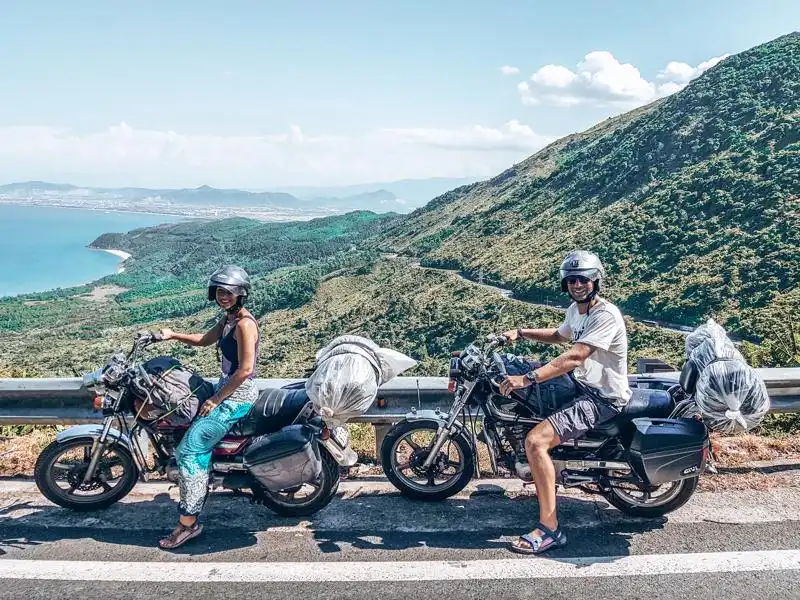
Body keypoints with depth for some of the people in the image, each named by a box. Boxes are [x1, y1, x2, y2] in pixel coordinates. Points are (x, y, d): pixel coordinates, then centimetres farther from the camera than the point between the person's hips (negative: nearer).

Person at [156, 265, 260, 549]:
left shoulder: (244, 323, -19)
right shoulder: (229, 318, 10)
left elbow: (245, 369, -23)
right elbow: (206, 339, 26)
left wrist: (216, 400, -18)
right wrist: (174, 335, 12)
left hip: (237, 396, -10)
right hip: (225, 388, 10)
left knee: (188, 450, -12)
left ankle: (189, 521, -6)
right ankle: (200, 490, 39)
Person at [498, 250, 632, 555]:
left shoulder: (606, 315, -22)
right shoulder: (576, 309, 8)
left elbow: (575, 357, -34)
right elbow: (560, 335, 30)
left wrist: (527, 378, -40)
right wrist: (521, 332, 18)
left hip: (602, 398, -10)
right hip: (581, 385, 10)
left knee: (535, 441, -26)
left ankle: (549, 528, -20)